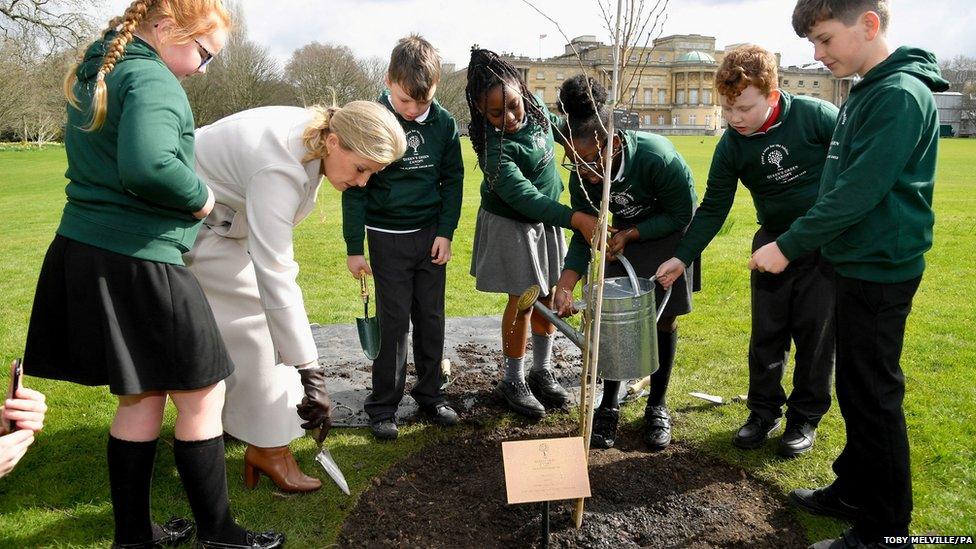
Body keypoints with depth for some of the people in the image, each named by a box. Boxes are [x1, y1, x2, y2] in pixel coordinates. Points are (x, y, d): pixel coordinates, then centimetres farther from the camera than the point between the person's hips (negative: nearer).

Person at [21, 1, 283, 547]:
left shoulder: (94, 75, 16)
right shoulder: (152, 80, -15)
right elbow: (147, 167, -31)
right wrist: (199, 196, -13)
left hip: (84, 252, 10)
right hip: (138, 262, -10)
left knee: (142, 397, 18)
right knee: (202, 395, 4)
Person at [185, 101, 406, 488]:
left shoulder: (314, 134, -10)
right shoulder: (280, 170, -38)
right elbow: (274, 276, -41)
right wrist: (310, 371, -40)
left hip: (227, 221, 9)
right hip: (194, 225, -9)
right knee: (260, 321, -12)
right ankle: (270, 450, -2)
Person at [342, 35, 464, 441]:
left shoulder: (443, 123, -2)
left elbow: (453, 179, 7)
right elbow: (355, 188, -8)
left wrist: (445, 232, -1)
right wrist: (354, 248, -7)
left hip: (432, 234, 3)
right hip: (388, 236, -3)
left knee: (431, 318, 10)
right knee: (393, 322, 1)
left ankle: (430, 394, 25)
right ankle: (383, 407, 13)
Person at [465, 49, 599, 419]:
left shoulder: (535, 106, -9)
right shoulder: (496, 149, -30)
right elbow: (525, 198, -37)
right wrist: (576, 218, -43)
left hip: (547, 220, 7)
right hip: (512, 226, -7)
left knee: (547, 296, 12)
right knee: (522, 301, 0)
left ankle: (542, 373, 28)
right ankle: (513, 382, 18)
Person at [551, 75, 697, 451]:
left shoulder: (657, 157, -37)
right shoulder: (582, 174, -24)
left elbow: (683, 214, -20)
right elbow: (584, 233, -13)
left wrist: (630, 234, -25)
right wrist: (566, 283, -27)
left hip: (669, 234, -3)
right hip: (624, 237, 3)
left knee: (664, 320, 0)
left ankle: (657, 407, 16)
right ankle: (609, 406, 11)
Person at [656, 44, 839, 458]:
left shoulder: (815, 116, -19)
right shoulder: (731, 147, -9)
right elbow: (713, 208, -3)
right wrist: (682, 257, -12)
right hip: (774, 241, 3)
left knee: (815, 331, 4)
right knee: (766, 333, 7)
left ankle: (805, 417, 20)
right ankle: (764, 411, 24)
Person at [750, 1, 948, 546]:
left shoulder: (901, 95, -18)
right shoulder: (867, 93, 12)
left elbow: (857, 193, -23)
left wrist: (789, 246, -17)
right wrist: (797, 243, 16)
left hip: (881, 270, -10)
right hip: (859, 262, 10)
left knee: (875, 397, 0)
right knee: (855, 389, 18)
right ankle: (855, 488, 34)